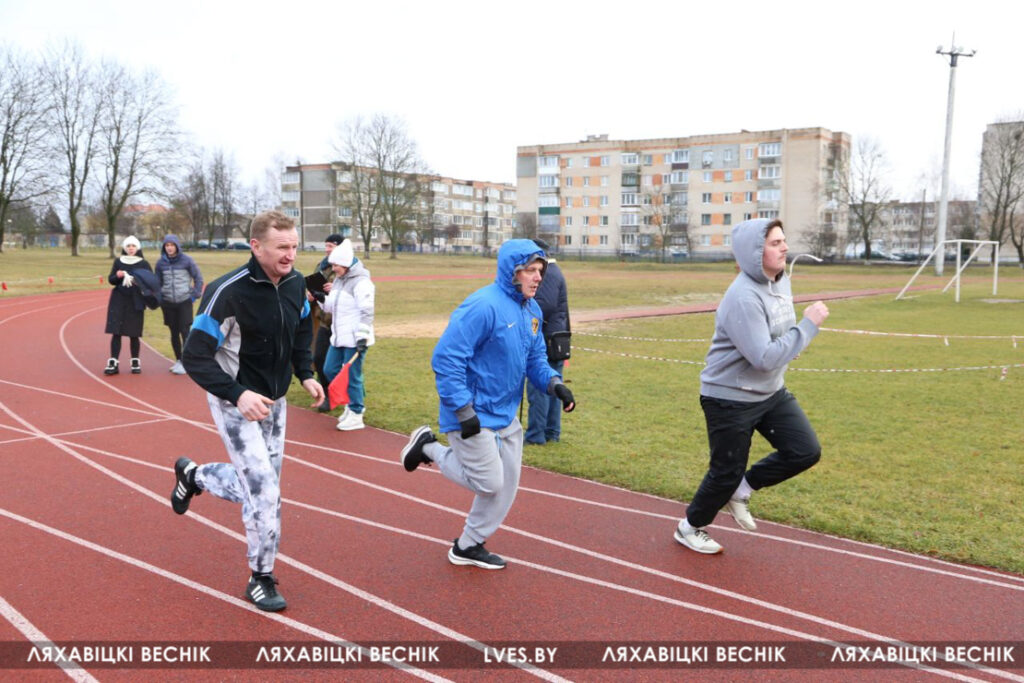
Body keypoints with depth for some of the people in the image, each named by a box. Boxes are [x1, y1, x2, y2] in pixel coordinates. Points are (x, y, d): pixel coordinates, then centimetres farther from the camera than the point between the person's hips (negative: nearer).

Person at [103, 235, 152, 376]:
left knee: (134, 334, 0)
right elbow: (110, 279, 9)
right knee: (116, 332, -5)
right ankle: (113, 363, -3)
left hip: (135, 302, -1)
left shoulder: (143, 263, 3)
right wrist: (117, 276, -12)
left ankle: (135, 362, 13)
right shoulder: (118, 261, 8)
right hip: (118, 301, 1)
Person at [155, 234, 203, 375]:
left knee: (185, 331, -7)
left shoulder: (186, 260, -6)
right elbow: (158, 282, 11)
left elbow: (198, 277, 1)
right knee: (174, 333, 10)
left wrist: (195, 294, -4)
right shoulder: (161, 263, 2)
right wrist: (158, 298, 1)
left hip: (184, 301, -3)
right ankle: (178, 360, 20)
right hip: (168, 303, 3)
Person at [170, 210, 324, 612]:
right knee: (264, 490, -11)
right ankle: (261, 578, 9)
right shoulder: (228, 292, -25)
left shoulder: (296, 285, -5)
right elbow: (194, 357, -23)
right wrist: (238, 394, -33)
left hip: (274, 402, 7)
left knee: (259, 486, 17)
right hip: (235, 403, -7)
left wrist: (305, 375, 2)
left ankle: (192, 476, 44)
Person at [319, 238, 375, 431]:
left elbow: (367, 312, -20)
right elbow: (331, 307, 21)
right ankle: (353, 402, 28)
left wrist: (362, 337, -23)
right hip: (338, 337, 9)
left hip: (354, 339, -9)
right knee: (330, 370, 12)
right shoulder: (338, 280, 13)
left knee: (351, 376, -3)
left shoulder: (361, 282, -15)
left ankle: (356, 414, 10)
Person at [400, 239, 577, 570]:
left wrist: (554, 383, -4)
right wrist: (464, 411, -24)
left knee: (506, 485, 13)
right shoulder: (483, 306, -23)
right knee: (489, 483, -3)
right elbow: (446, 358, -25)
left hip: (505, 416, 9)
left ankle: (469, 546, 30)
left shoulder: (532, 310, 5)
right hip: (474, 417, -9)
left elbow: (535, 358, 16)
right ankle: (428, 448, 16)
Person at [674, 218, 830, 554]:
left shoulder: (781, 280, 2)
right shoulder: (743, 297, -28)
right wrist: (809, 324, -28)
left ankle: (741, 490, 21)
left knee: (806, 451, 0)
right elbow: (764, 358, -32)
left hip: (771, 393, 8)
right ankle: (689, 527, 31)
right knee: (726, 473, 5)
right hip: (730, 399, -8)